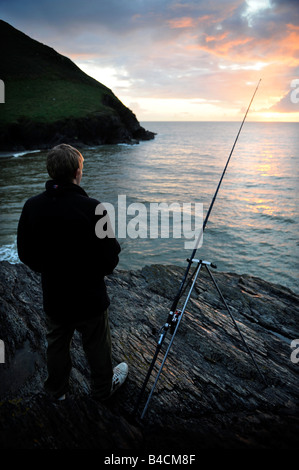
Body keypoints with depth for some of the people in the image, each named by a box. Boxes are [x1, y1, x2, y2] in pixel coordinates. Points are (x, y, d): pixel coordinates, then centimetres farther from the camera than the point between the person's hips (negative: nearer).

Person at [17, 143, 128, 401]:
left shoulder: (32, 206, -11)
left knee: (56, 344, 26)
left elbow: (25, 253, -1)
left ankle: (57, 389, 49)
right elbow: (110, 258, -21)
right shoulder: (92, 208, -26)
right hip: (89, 296, -4)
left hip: (53, 295, 4)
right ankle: (103, 388, 44)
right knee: (97, 345, 20)